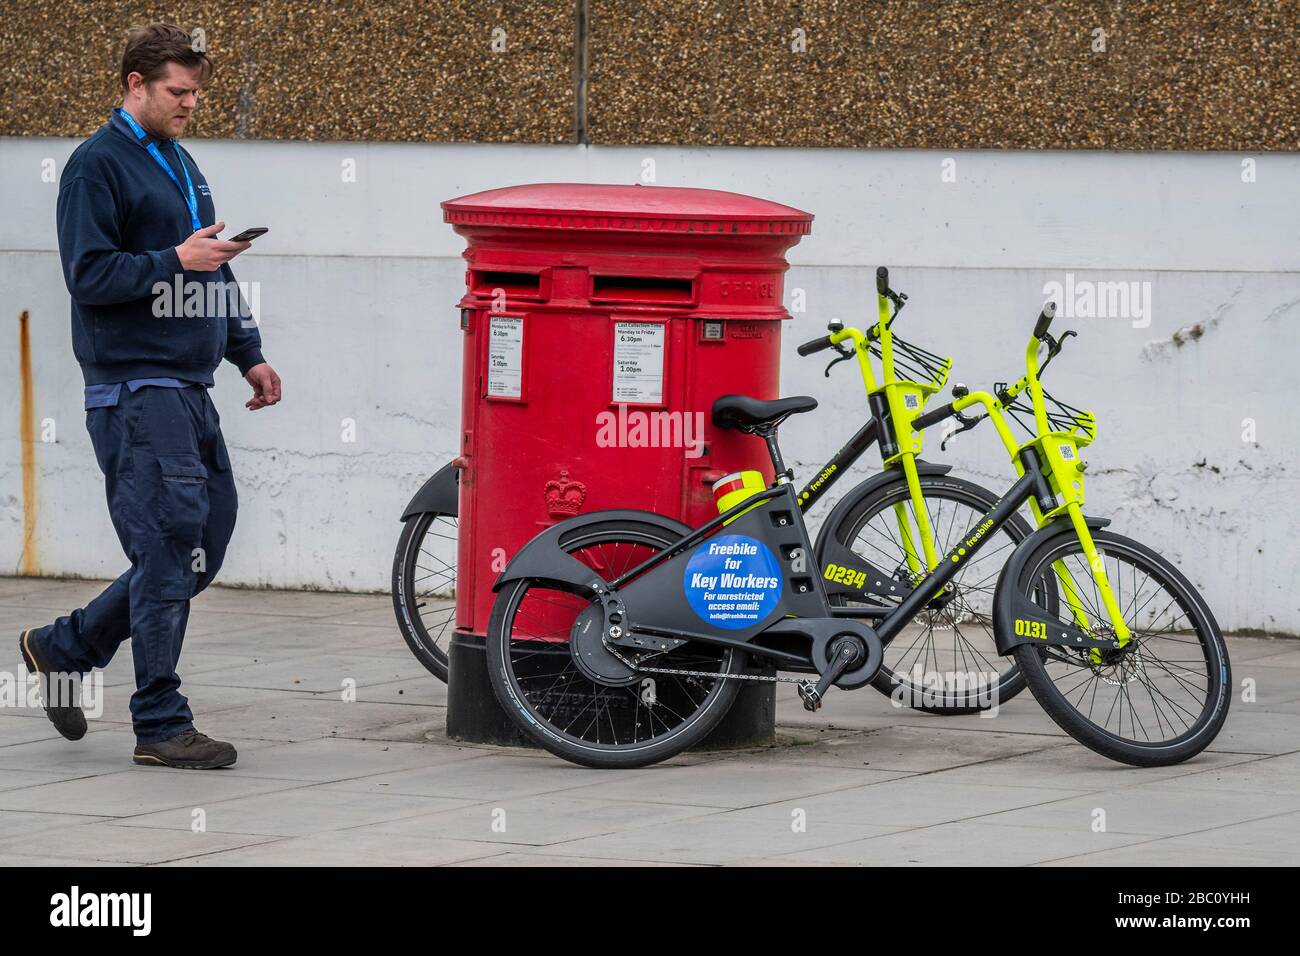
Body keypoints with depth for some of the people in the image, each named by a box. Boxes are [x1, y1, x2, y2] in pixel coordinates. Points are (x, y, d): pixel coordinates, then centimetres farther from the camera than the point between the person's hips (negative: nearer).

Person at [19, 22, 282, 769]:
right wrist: (174, 260, -22)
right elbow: (89, 275, -14)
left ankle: (64, 647, 22)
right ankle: (161, 725, -3)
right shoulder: (98, 166, -8)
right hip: (135, 390, -9)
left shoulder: (181, 164, 19)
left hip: (189, 387, 9)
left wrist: (249, 353, 20)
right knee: (170, 551, -10)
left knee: (206, 543, 9)